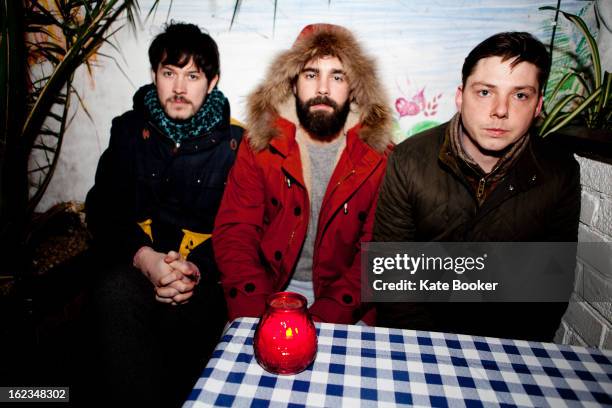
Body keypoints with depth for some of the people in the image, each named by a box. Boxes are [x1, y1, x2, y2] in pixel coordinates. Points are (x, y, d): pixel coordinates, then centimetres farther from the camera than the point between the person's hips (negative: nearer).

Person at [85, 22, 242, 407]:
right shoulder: (129, 130, 9)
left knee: (188, 312, -32)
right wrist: (143, 257, -15)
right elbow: (103, 208, 4)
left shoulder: (234, 141, 1)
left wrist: (199, 268, -20)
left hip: (207, 271, -1)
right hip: (135, 263, 2)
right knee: (116, 294, -31)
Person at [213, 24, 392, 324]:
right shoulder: (259, 144, -2)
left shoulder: (380, 157, -4)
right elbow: (234, 232, -7)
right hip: (268, 289, 1)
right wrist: (257, 314, -22)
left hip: (340, 306, 0)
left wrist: (322, 316, -21)